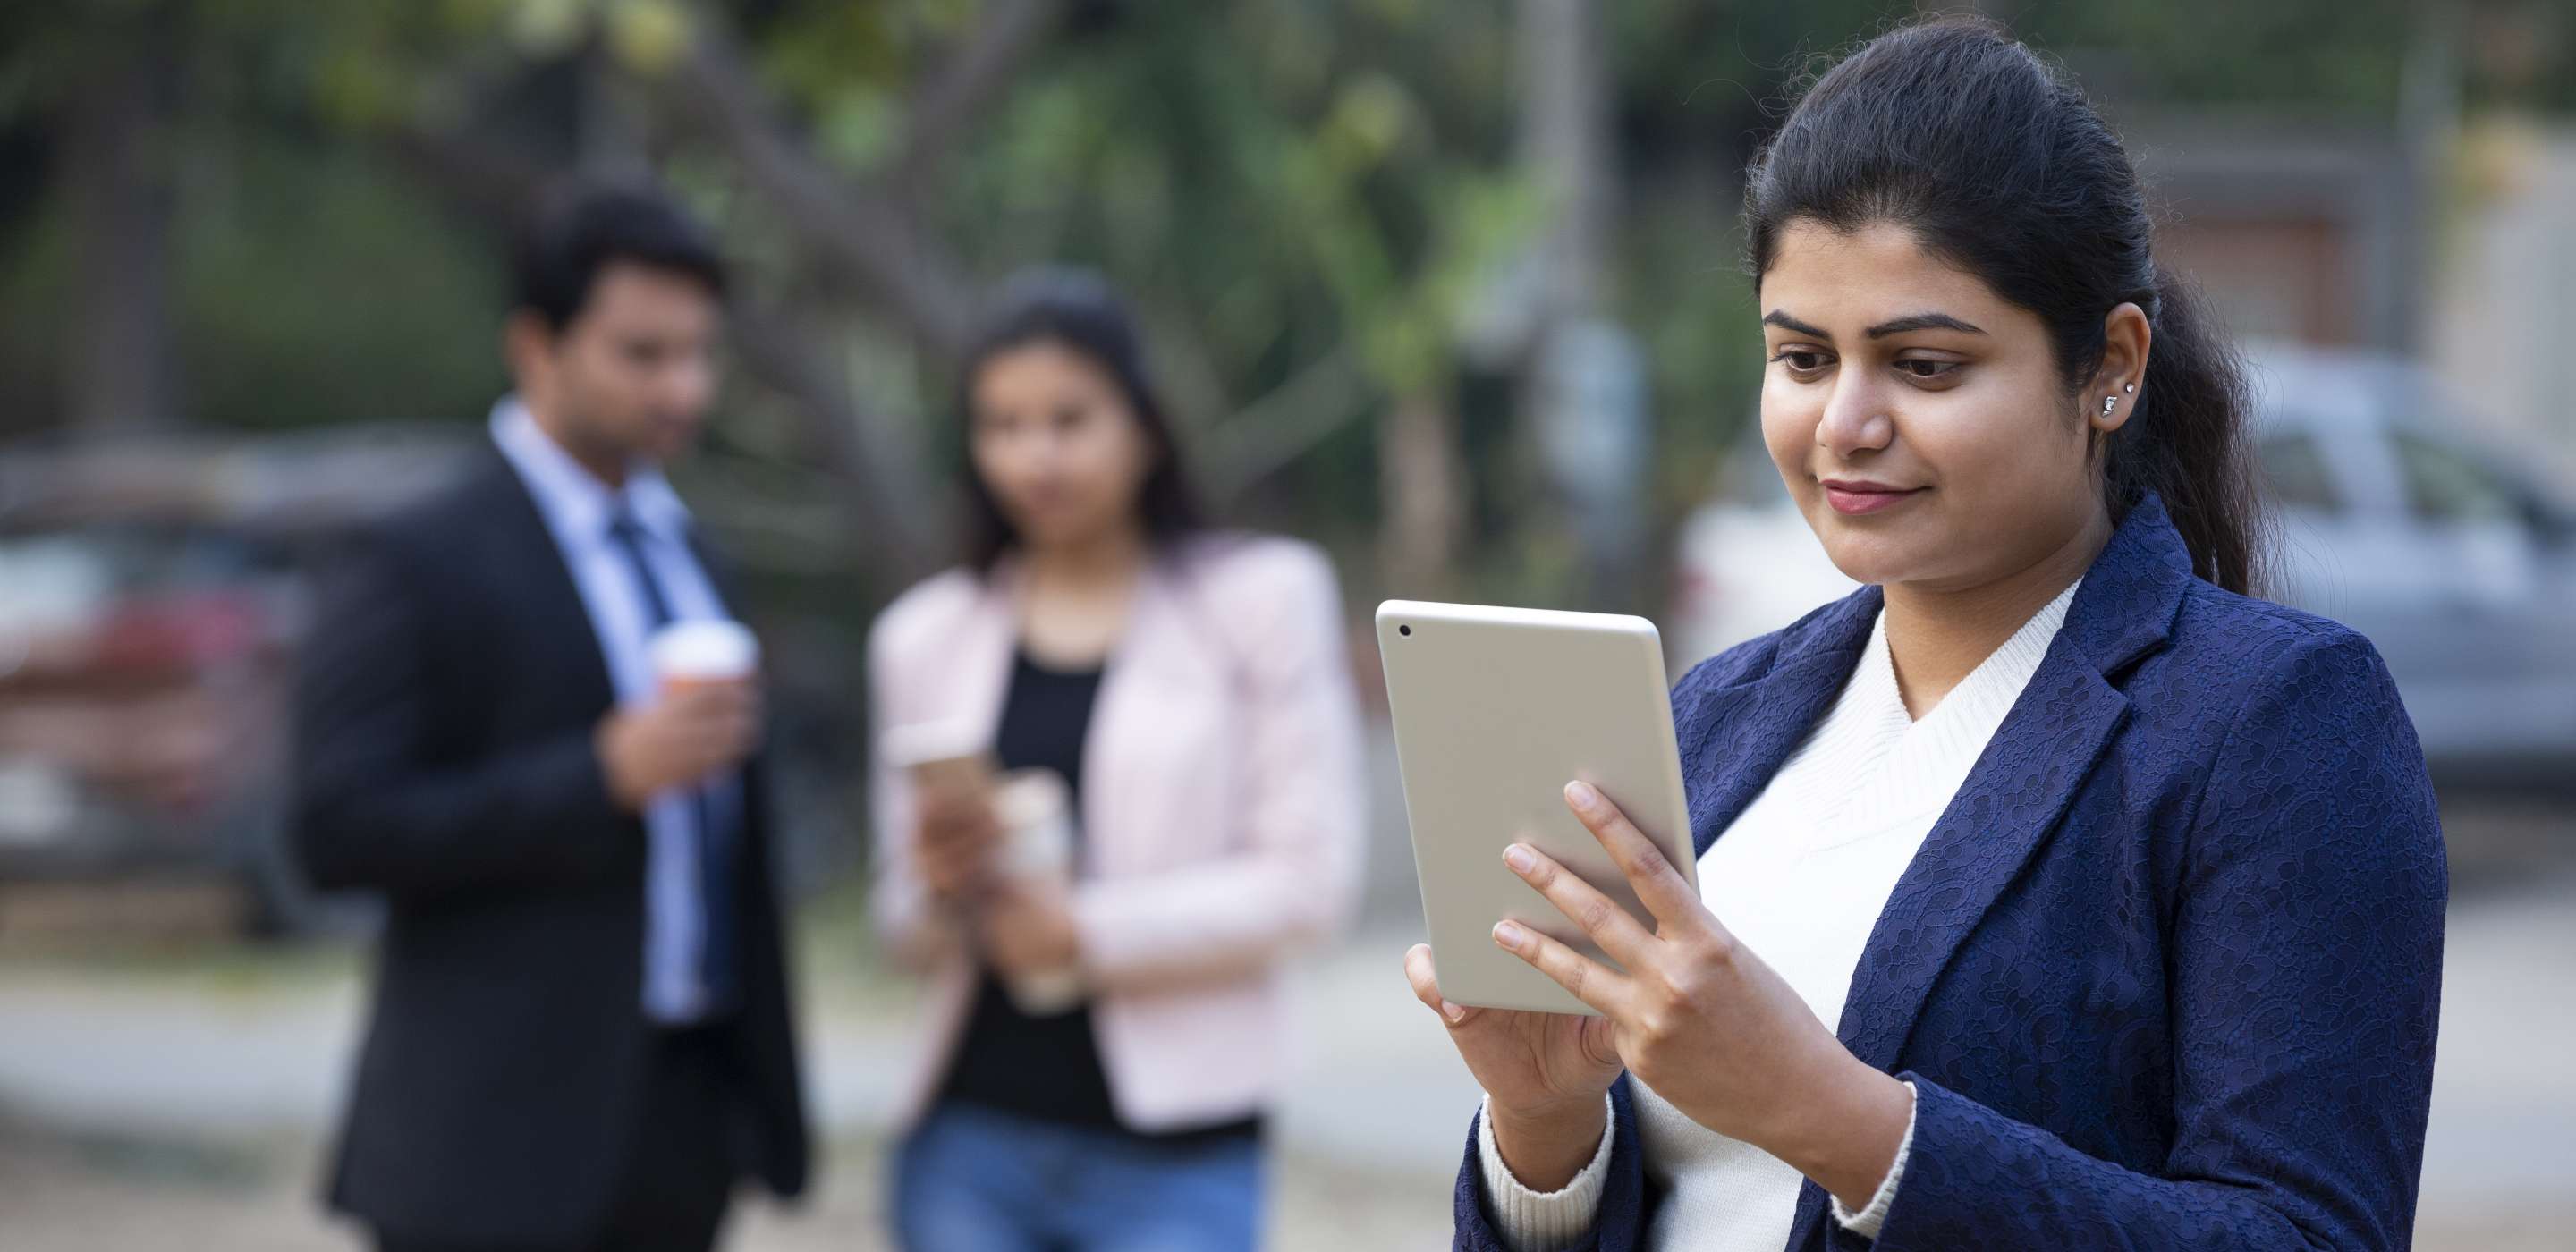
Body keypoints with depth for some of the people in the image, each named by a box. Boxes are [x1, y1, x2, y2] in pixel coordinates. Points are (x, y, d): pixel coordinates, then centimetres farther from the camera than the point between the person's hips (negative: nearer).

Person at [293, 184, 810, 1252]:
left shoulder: (676, 543, 15)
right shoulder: (421, 562, -9)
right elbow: (340, 831, -16)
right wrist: (609, 773, -22)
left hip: (687, 1114, 7)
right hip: (507, 1135, -7)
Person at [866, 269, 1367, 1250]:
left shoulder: (1262, 598, 3)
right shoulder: (927, 635, 10)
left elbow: (1311, 880, -4)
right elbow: (907, 935, 14)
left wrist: (1089, 930, -12)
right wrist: (941, 889, -9)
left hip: (1173, 1157, -3)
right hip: (970, 1141, 3)